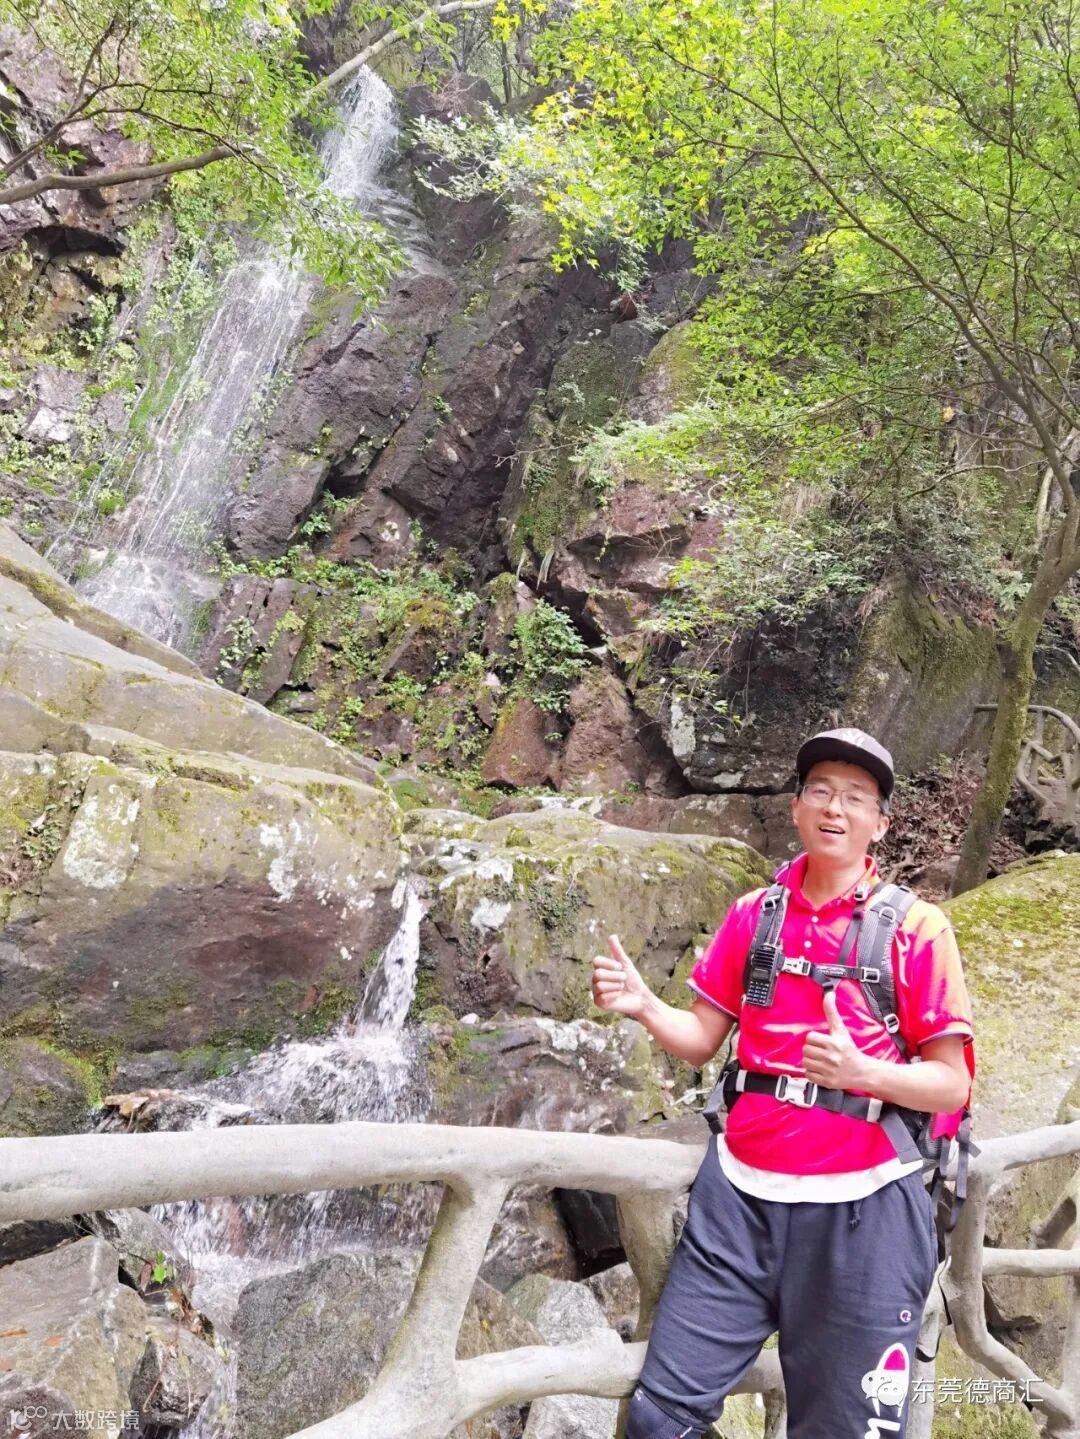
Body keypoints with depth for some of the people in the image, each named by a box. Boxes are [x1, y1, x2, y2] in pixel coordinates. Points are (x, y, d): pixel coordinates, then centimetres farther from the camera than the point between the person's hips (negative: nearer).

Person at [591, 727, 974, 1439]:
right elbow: (702, 1041, 9)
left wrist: (862, 1072, -23)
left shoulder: (916, 927, -4)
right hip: (738, 1193, 3)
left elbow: (952, 1086, -4)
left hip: (860, 1206, -3)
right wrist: (642, 1005, -10)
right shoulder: (753, 914, 7)